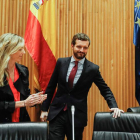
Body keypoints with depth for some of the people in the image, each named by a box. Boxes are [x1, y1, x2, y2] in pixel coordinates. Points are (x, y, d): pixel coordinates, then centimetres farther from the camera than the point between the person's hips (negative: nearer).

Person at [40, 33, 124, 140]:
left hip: (77, 116, -1)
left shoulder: (93, 69, -4)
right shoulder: (61, 62, 2)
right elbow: (51, 87, 9)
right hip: (57, 113, 1)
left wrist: (114, 106, -14)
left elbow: (105, 90, 3)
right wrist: (44, 109, 7)